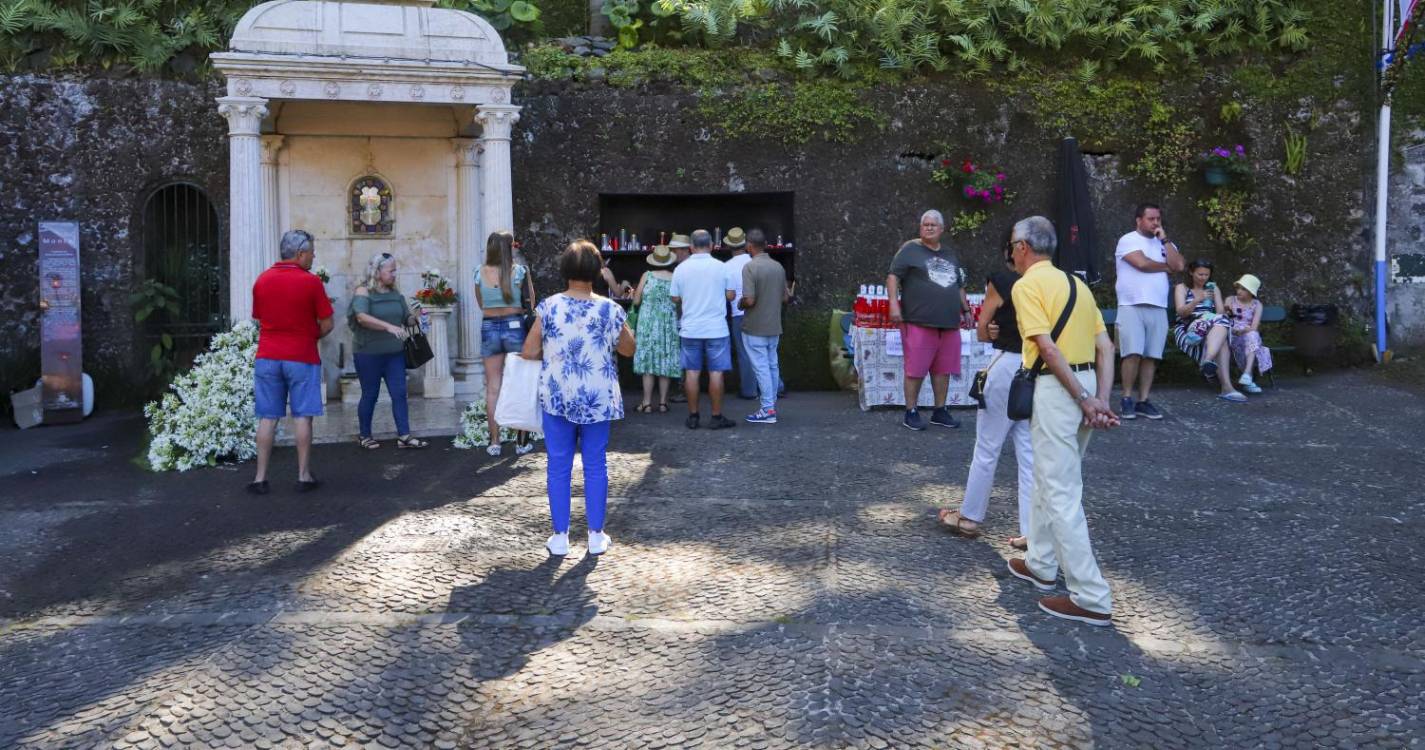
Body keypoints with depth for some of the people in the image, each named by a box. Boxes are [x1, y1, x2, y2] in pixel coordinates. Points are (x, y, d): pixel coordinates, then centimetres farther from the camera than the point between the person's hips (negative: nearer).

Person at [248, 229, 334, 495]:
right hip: (302, 357, -4)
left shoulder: (262, 280, 5)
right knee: (302, 417, 3)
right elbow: (327, 325, -5)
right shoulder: (311, 281, -8)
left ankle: (261, 478, 7)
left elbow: (259, 320, 13)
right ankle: (304, 476, 6)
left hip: (267, 356, 4)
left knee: (267, 418, 7)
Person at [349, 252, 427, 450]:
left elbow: (406, 318, 17)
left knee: (399, 393, 0)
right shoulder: (363, 292, -10)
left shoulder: (395, 293, 9)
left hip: (394, 352, 5)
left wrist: (416, 318, -6)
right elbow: (362, 317, -27)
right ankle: (365, 436, 20)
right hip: (368, 354, -5)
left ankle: (404, 436, 3)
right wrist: (389, 326, -38)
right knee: (370, 395, 6)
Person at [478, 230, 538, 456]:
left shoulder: (480, 273, -1)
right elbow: (529, 303, 0)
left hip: (489, 328, 2)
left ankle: (494, 442, 10)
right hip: (515, 326, -2)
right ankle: (522, 441, 11)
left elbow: (481, 304, 12)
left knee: (493, 388, 8)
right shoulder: (519, 271, -8)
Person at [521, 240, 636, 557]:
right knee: (595, 466, 10)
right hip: (598, 399, 1)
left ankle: (560, 537, 13)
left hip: (557, 398, 0)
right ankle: (596, 536, 16)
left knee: (559, 467, 8)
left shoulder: (548, 307, -8)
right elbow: (628, 350, 7)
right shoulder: (611, 310, -6)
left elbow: (529, 352, -5)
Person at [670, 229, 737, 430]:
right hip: (716, 328, -2)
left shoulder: (681, 268, -2)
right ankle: (716, 417, 5)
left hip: (690, 328, 2)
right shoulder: (721, 267, -6)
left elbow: (675, 299, 4)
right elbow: (730, 296, 0)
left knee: (692, 372, 8)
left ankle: (693, 416, 12)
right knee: (716, 372, 2)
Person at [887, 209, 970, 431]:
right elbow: (893, 276, -6)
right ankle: (911, 413, 5)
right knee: (915, 370, -4)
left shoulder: (950, 255, 21)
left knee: (943, 370, 8)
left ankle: (940, 411, 18)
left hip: (949, 323, 6)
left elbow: (959, 286, 29)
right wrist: (894, 303, -17)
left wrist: (966, 309, 24)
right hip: (919, 322, -6)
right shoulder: (910, 250, 2)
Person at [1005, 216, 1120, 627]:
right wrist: (1102, 399, 1)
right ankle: (1040, 564, 36)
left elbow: (1048, 347, -18)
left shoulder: (1027, 285, -8)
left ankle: (1092, 599, -4)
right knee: (1049, 479, 23)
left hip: (1057, 389, -9)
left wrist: (1084, 400, -16)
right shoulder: (1075, 282, 16)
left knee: (1062, 494, -5)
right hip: (1086, 385, 9)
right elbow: (1105, 347, 8)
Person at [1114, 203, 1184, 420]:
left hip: (1158, 308, 5)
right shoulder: (1128, 240, 1)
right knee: (1133, 353, -12)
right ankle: (1127, 399, -3)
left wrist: (1164, 240, 0)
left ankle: (1143, 401, 6)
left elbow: (1178, 265, 2)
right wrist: (1166, 266, 3)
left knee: (1151, 356, 3)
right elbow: (1142, 263, -14)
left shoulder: (1164, 243, 18)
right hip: (1132, 306, -5)